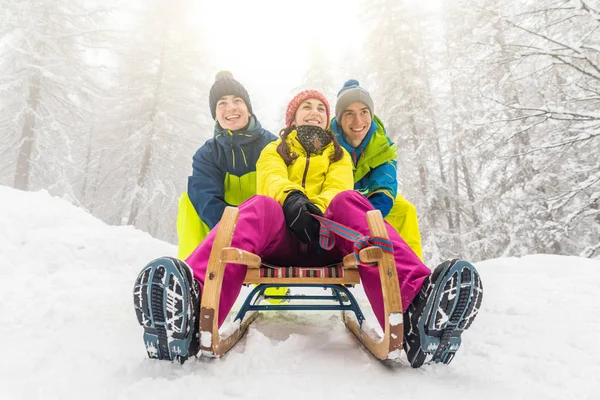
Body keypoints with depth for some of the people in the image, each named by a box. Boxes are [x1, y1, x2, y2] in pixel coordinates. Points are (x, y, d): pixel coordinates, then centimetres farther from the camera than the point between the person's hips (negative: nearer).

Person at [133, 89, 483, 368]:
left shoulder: (339, 155, 30)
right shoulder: (274, 150, 29)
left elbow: (339, 188, 7)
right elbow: (270, 179, 4)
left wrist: (318, 205, -18)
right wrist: (291, 197, -21)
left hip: (327, 236, 1)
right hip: (280, 236, 0)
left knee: (349, 202, -31)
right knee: (260, 206, -33)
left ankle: (416, 311, -57)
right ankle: (190, 307, -62)